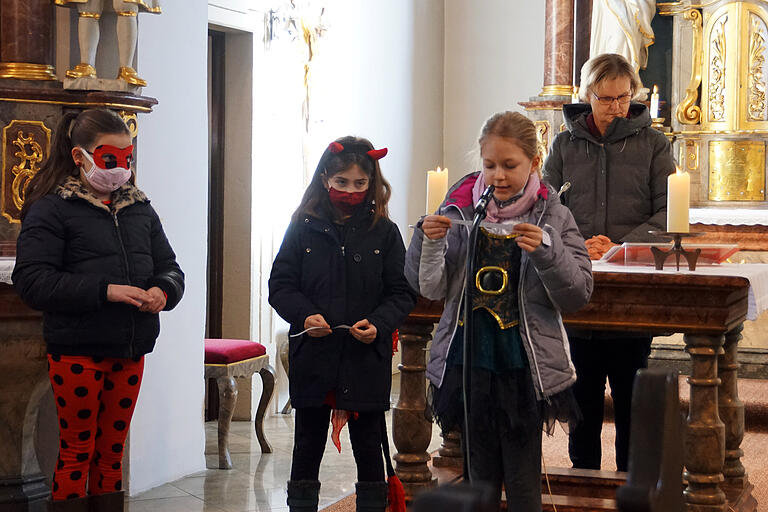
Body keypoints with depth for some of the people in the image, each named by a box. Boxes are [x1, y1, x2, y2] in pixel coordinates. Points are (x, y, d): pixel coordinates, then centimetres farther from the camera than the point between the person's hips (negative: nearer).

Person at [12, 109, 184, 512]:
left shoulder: (140, 210, 12)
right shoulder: (52, 210, -7)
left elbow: (169, 267, 15)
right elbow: (32, 281, -16)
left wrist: (163, 290, -10)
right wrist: (104, 290, -23)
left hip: (130, 350, 5)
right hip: (77, 352, -5)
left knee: (112, 449, 13)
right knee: (77, 450, 3)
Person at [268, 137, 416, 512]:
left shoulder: (384, 232, 3)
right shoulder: (303, 228, 3)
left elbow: (402, 293, 2)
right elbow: (280, 285, 2)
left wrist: (378, 323, -16)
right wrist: (304, 315, -16)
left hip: (367, 360, 0)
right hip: (312, 358, 1)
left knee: (369, 449, 7)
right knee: (308, 446, 11)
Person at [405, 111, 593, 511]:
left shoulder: (552, 217, -2)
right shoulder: (459, 211, 2)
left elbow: (578, 294, -4)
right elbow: (430, 288, 5)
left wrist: (546, 251, -19)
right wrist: (428, 242, -13)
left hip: (524, 367, -2)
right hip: (468, 362, 2)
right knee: (480, 478, 13)